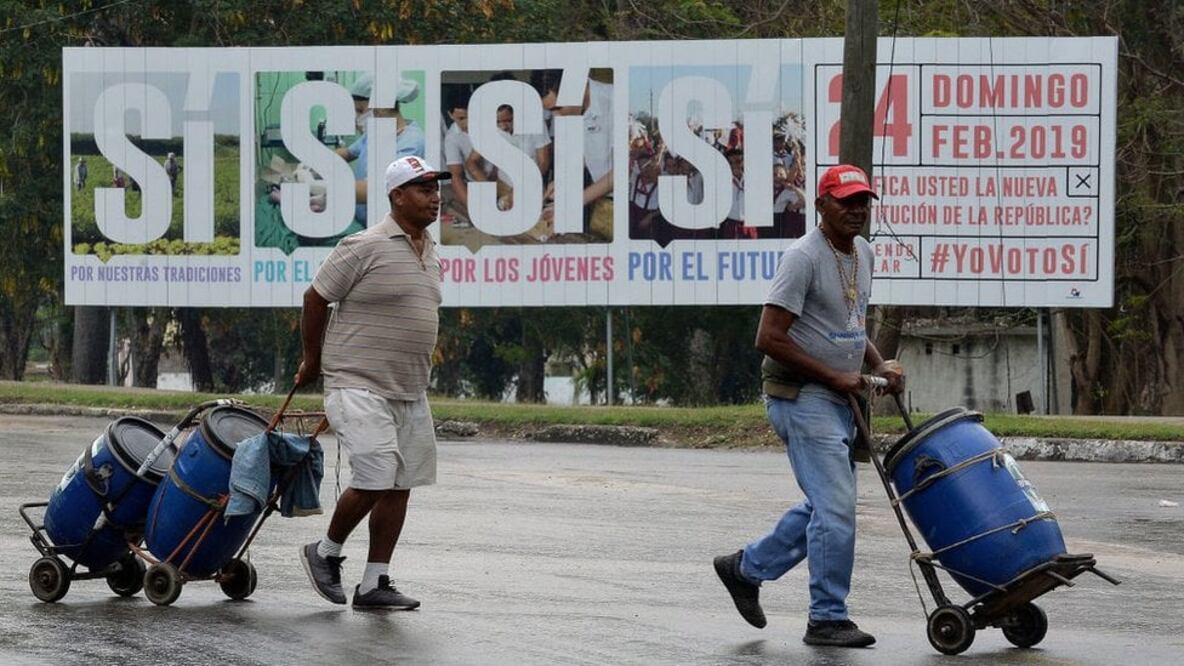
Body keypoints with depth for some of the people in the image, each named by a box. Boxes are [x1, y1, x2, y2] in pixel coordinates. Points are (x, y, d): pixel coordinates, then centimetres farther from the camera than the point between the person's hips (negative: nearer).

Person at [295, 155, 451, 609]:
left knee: (400, 485, 6)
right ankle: (325, 553, 10)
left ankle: (374, 584, 12)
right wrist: (312, 361, 4)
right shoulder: (364, 248, -12)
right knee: (375, 479, -14)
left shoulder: (430, 253, 13)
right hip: (359, 387, -8)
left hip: (410, 392, 8)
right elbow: (315, 298, -5)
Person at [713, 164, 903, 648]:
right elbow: (769, 338, -20)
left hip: (838, 400, 9)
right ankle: (827, 619, -2)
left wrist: (879, 365, 7)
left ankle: (746, 568, 30)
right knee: (836, 506, -11)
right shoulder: (804, 257, -16)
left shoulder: (863, 253, 11)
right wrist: (834, 376, -17)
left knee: (826, 505, 15)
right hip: (802, 397, -9)